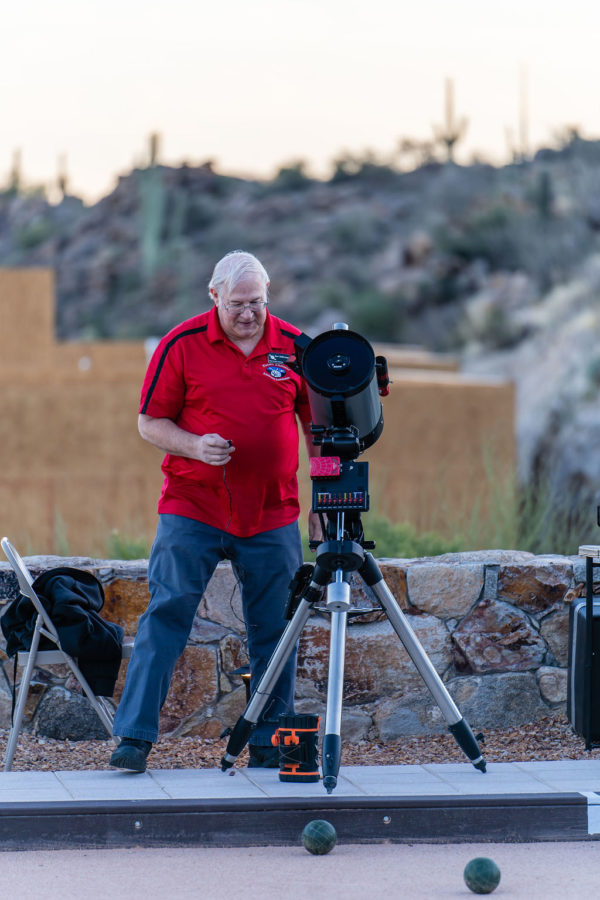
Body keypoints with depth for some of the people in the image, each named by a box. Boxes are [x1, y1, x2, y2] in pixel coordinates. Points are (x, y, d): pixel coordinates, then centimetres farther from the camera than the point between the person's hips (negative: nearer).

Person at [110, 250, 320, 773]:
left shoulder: (295, 347, 4)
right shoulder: (182, 345, -2)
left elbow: (317, 426, 13)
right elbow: (150, 422, 2)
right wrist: (194, 446, -17)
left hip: (273, 517, 2)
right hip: (192, 509, -2)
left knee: (275, 630, 4)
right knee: (166, 615, -8)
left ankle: (270, 744, 14)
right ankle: (135, 736, -8)